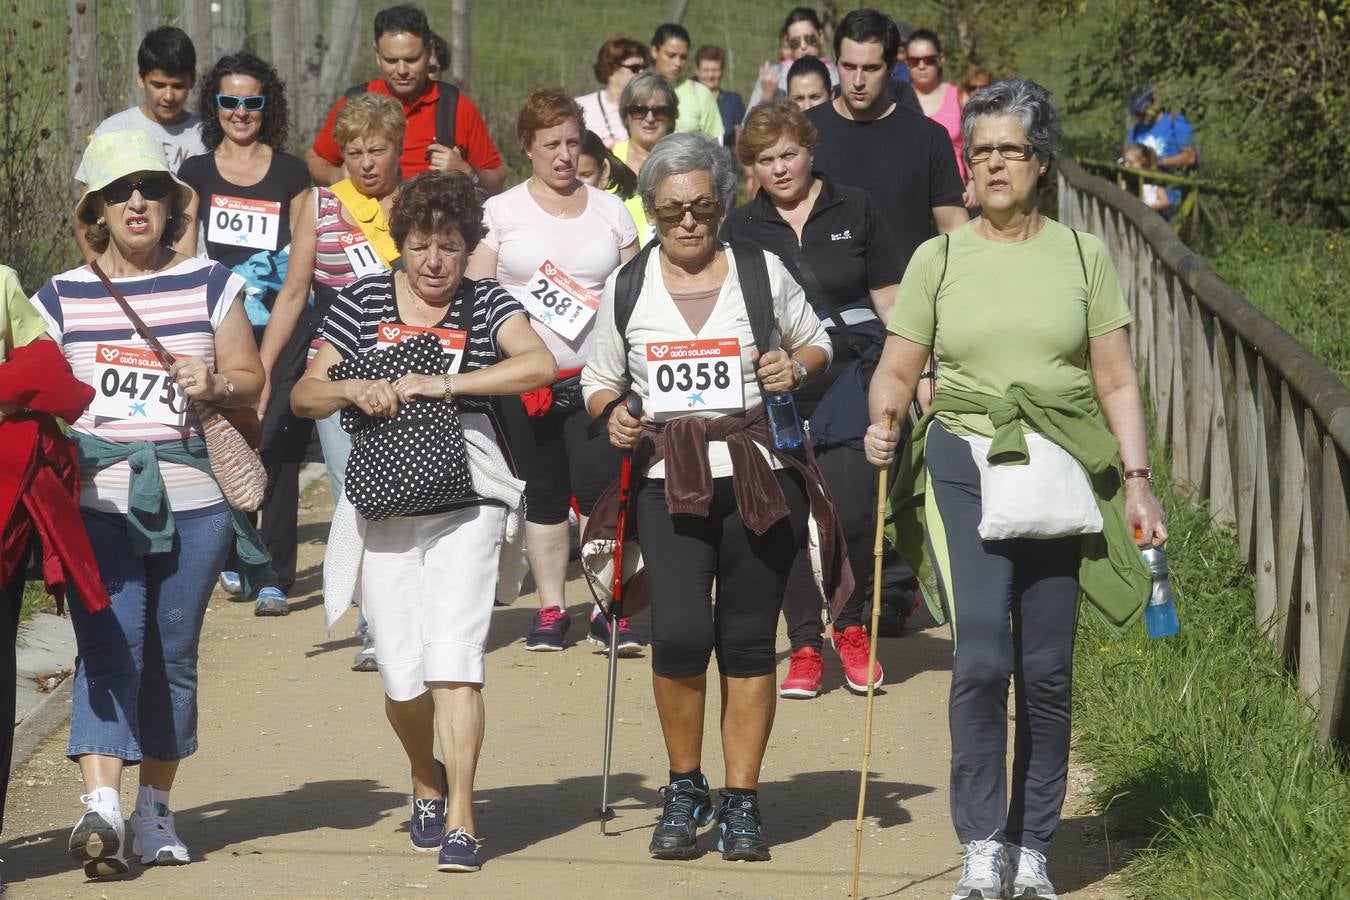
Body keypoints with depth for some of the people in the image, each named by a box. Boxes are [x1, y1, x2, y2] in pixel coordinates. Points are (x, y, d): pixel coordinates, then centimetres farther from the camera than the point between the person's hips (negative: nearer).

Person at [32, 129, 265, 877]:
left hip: (192, 499, 1)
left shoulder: (209, 285, 10)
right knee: (108, 650, -14)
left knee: (173, 655, 6)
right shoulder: (60, 298, 9)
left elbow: (251, 379, 12)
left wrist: (215, 383, -9)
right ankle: (100, 804, -24)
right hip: (97, 499, -1)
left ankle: (155, 812, 17)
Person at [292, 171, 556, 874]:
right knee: (401, 677, 3)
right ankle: (426, 779, 33)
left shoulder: (487, 304, 2)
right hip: (382, 509, 2)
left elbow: (539, 366, -17)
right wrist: (352, 390, -14)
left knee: (454, 662, -14)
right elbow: (304, 395, 8)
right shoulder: (361, 302, 7)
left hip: (465, 504, -2)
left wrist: (441, 384, -21)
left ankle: (459, 821, -9)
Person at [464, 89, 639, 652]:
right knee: (544, 493, 6)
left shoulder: (610, 209, 11)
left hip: (597, 375, 0)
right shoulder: (501, 211, 6)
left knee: (599, 485, -12)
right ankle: (550, 610, 15)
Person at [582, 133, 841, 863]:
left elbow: (817, 344, 18)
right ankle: (684, 789, 5)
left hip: (758, 474, 0)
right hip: (668, 478, 0)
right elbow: (599, 378, 18)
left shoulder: (762, 271, 7)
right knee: (679, 631, -16)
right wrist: (613, 412, -4)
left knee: (748, 638, 1)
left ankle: (742, 802, 12)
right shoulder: (627, 285, 9)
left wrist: (796, 367, -4)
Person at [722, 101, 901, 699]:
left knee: (853, 510, -10)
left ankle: (852, 627, 12)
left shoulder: (853, 210, 6)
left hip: (850, 374, -2)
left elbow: (891, 299, 9)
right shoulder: (741, 228, 9)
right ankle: (804, 646, 12)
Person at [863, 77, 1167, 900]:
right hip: (965, 468, -1)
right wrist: (883, 425, -13)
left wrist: (1137, 478, -1)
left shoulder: (1082, 256, 8)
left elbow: (1117, 383, 8)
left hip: (1059, 475, 1)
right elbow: (897, 372, 8)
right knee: (981, 655, -15)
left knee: (1047, 669, 3)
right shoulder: (939, 259, 7)